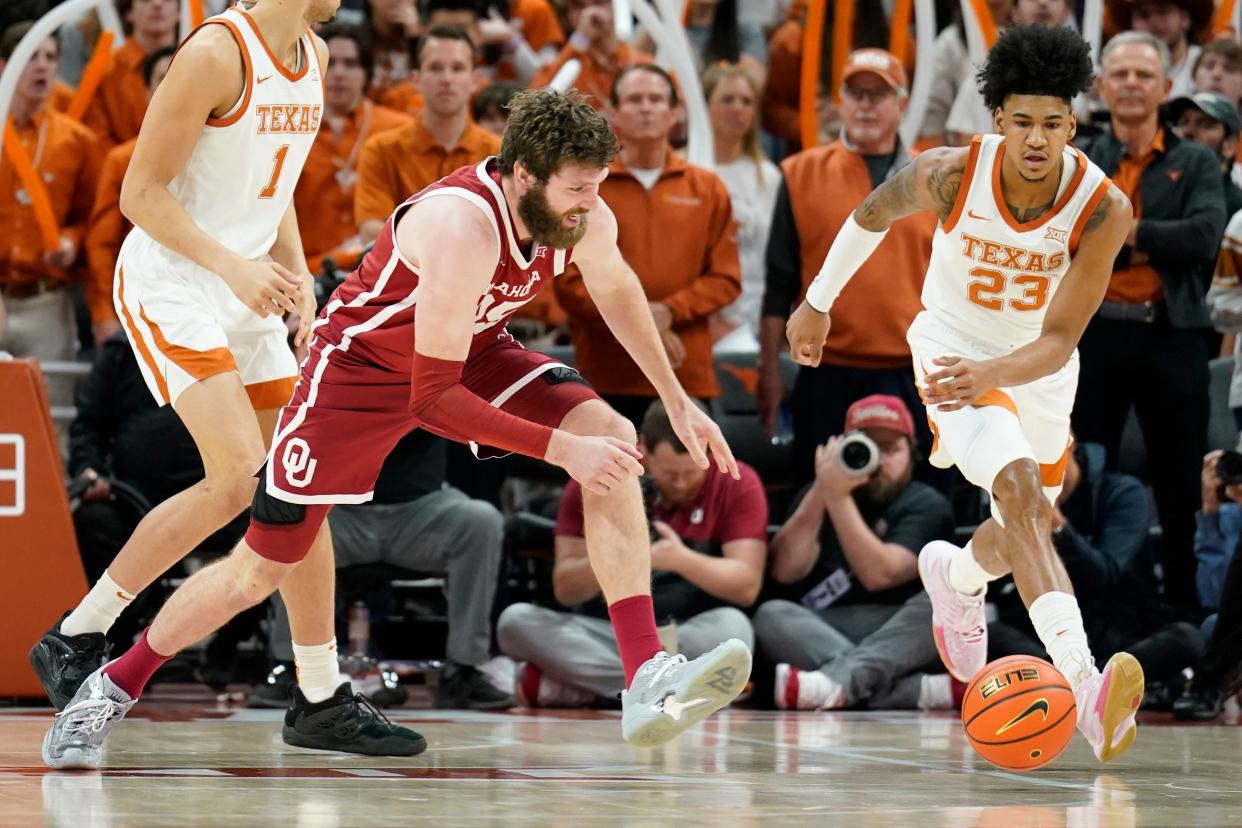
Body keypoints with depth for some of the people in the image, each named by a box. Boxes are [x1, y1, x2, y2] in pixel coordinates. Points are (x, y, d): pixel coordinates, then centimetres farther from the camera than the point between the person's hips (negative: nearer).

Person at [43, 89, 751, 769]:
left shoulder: (583, 214, -18)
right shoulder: (463, 227, -39)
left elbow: (617, 287, 9)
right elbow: (434, 399, -35)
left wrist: (677, 400, 13)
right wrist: (561, 449, -36)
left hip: (473, 351, 6)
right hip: (367, 360, -6)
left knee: (613, 439, -19)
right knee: (260, 570, -1)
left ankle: (647, 681, -23)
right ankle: (115, 686, 24)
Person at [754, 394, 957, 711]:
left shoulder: (927, 506, 5)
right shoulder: (819, 495, 14)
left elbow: (879, 574, -13)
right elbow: (785, 572, -4)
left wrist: (839, 497, -15)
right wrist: (823, 491, -10)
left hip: (898, 637, -2)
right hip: (821, 636, 2)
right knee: (771, 615, -26)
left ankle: (835, 680, -51)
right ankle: (915, 690, -43)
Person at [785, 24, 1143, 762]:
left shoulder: (1104, 209, -27)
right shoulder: (949, 176, -26)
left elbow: (1058, 343, -27)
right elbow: (873, 215, -2)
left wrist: (993, 373, -47)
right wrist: (818, 302, 11)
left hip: (1034, 364, 3)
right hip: (953, 344, -3)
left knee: (1025, 530, 20)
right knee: (1019, 488, -29)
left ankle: (956, 576, 59)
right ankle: (1084, 684, -44)